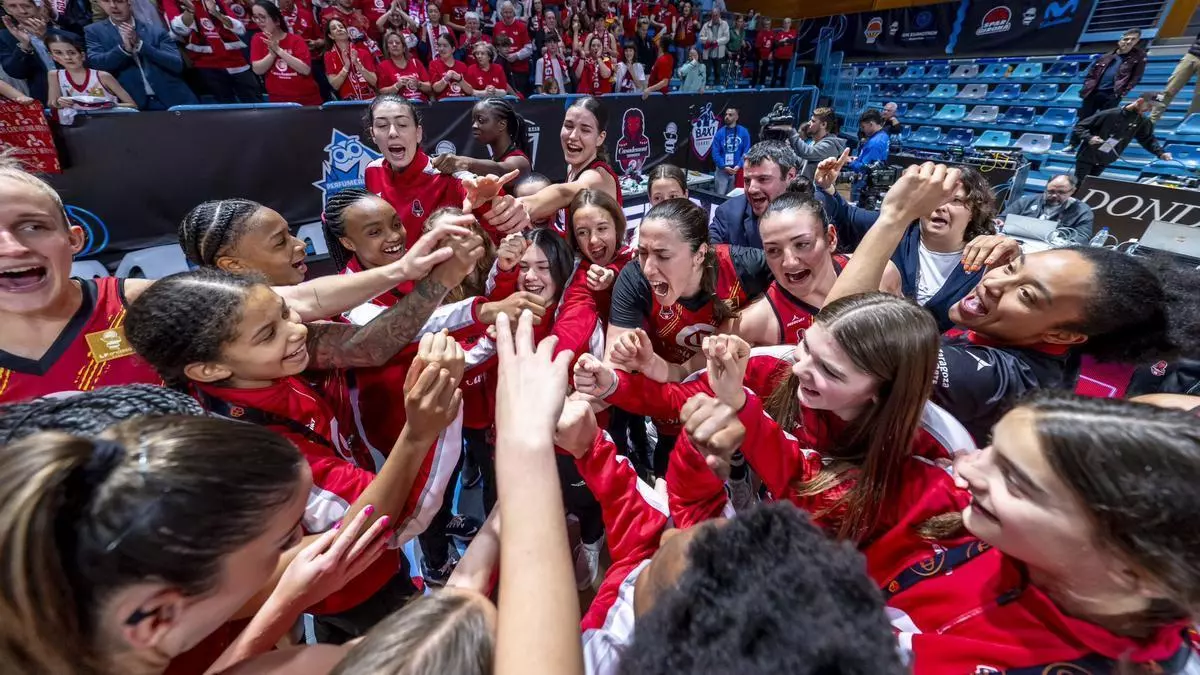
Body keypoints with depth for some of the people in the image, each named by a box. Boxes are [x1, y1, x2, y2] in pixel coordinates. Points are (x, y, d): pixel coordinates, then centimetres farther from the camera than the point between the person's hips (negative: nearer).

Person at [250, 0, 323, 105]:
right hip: (278, 100, 1)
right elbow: (257, 70, -8)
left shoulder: (296, 40, -5)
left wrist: (278, 50, -20)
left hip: (308, 99, -1)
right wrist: (272, 53, -21)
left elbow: (306, 70, -19)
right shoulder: (258, 39, 2)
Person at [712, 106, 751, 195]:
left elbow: (747, 152, -3)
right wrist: (724, 167, -14)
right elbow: (715, 153, -3)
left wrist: (738, 166, -15)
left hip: (738, 170, 0)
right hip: (722, 170, 0)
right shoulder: (720, 132, 2)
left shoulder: (744, 132, 1)